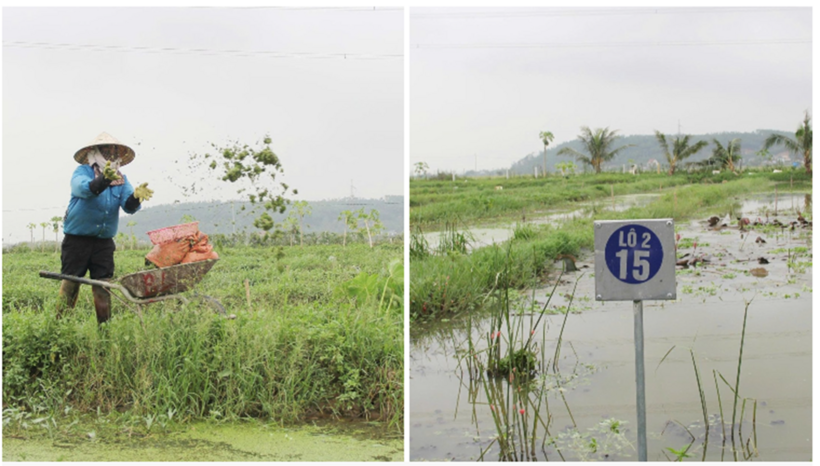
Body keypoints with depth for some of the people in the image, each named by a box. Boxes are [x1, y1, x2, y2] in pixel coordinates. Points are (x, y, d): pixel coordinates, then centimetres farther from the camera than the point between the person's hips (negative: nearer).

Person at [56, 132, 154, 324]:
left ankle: (105, 325, 10)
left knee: (103, 284, 4)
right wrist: (103, 180, -49)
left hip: (104, 240, 4)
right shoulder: (83, 172, -5)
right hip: (77, 238, -4)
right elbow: (83, 188, -29)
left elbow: (129, 207, -8)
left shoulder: (121, 180, 6)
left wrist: (136, 196, -32)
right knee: (70, 282, -1)